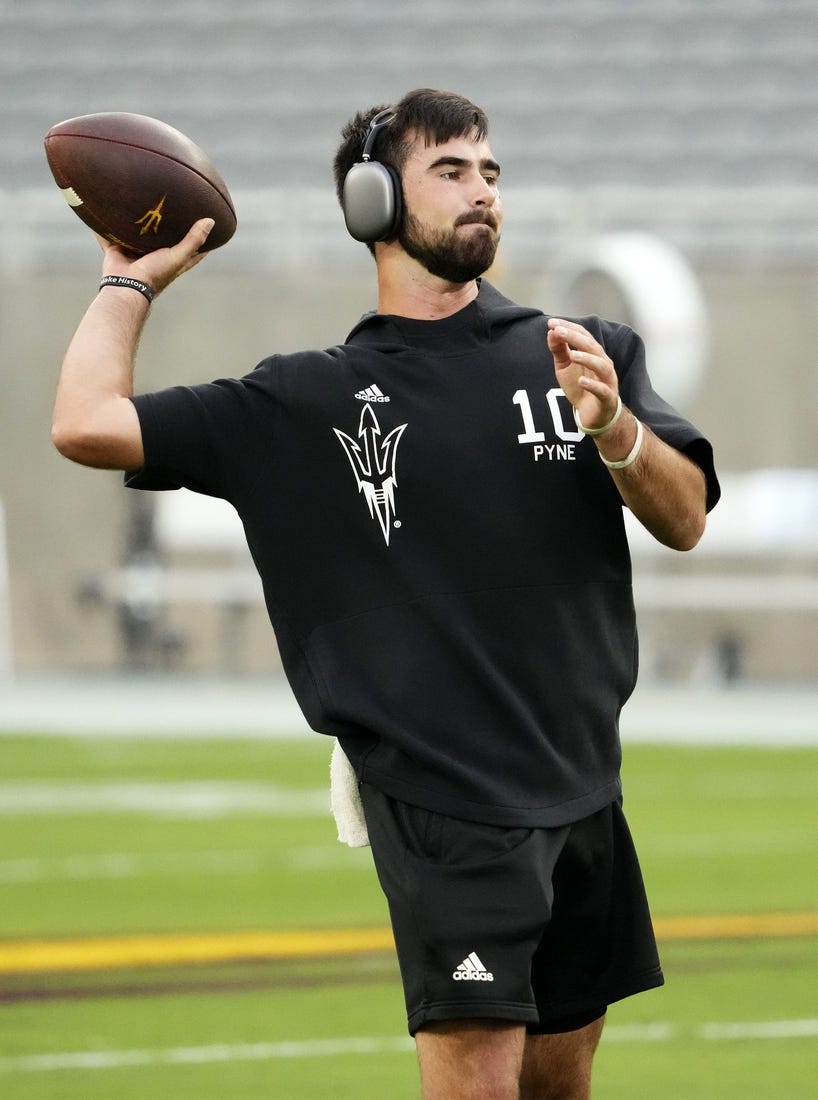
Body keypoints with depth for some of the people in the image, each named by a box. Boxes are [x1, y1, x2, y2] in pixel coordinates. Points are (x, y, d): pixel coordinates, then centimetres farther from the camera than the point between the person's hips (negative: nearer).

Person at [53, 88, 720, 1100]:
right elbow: (86, 426, -3)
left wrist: (616, 431, -17)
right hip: (441, 798, -4)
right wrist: (132, 282, 9)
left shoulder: (585, 354, 9)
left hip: (582, 786, 4)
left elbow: (685, 520, 2)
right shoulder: (307, 401, 3)